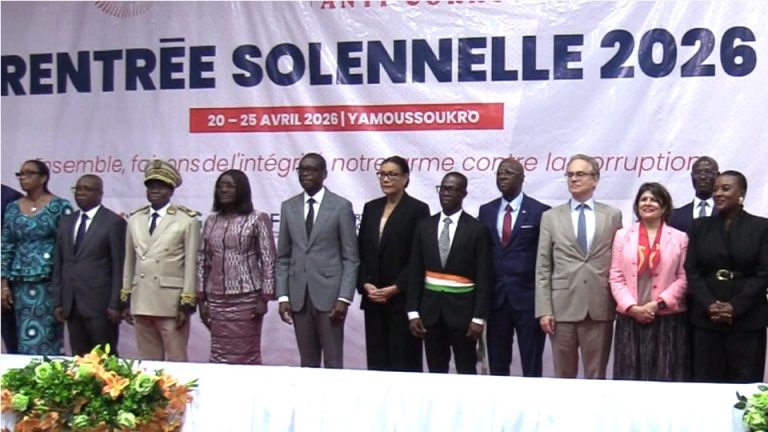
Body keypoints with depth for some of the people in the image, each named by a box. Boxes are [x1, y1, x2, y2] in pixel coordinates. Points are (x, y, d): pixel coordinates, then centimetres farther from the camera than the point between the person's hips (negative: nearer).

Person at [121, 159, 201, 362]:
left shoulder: (187, 220, -3)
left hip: (171, 302, -5)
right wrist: (125, 299, 12)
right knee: (147, 362, 10)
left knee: (176, 361, -1)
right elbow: (129, 262, 15)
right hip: (141, 301, 5)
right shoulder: (135, 220, 12)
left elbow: (191, 264, -5)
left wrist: (187, 304, -9)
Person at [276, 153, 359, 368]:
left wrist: (344, 298, -10)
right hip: (298, 296, 3)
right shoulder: (288, 207, 10)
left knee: (333, 362, 0)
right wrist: (283, 296, 2)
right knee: (307, 363, 9)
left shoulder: (341, 206, 0)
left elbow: (351, 258, -2)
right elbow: (283, 257, 11)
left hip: (329, 294, -3)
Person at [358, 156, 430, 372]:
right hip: (373, 299, 5)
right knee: (376, 360, 6)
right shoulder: (370, 208, 12)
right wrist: (365, 284, -2)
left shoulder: (418, 209, -4)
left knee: (404, 362, -2)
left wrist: (395, 288, -14)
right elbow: (361, 251, 12)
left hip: (403, 299, -5)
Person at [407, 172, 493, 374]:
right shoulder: (424, 226, 6)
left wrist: (479, 317, -11)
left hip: (462, 308, -3)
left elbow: (484, 279, -6)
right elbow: (415, 273, 6)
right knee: (435, 372, 10)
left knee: (466, 371, 5)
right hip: (431, 308, 3)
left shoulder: (477, 229, -4)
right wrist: (413, 312, 0)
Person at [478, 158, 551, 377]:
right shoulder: (486, 211, 10)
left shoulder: (540, 211, -3)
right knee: (497, 366, 11)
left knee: (531, 367, 3)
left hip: (528, 297, -4)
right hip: (496, 297, 4)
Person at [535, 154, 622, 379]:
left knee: (596, 376, 7)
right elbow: (542, 268, 3)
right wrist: (544, 310, -4)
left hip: (600, 308, 0)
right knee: (563, 376, 7)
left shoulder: (613, 215, 7)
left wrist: (620, 304, 2)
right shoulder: (550, 217, 7)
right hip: (562, 307, 0)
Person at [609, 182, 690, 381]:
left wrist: (658, 303, -11)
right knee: (630, 376, 3)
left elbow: (684, 278, 0)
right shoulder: (622, 235, 9)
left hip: (668, 319, -1)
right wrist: (633, 307, -8)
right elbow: (616, 277, 4)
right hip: (630, 319, 1)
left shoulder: (679, 238, 6)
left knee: (665, 377, 2)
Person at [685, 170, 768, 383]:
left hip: (747, 319, -2)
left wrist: (735, 307, -13)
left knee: (745, 383, 0)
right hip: (706, 318, 2)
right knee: (707, 382, 3)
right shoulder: (700, 226, 10)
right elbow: (691, 270, 4)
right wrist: (709, 305, -11)